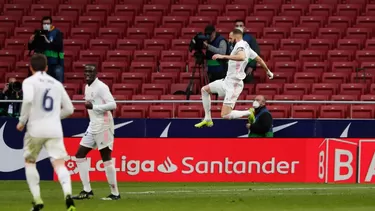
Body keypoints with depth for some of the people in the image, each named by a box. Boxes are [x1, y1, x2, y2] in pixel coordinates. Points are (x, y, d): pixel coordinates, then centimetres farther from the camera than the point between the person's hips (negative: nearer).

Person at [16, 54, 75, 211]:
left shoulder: (29, 81, 1)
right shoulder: (57, 84, 16)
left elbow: (28, 100, -19)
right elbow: (69, 109, 18)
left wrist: (22, 121, -7)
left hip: (35, 129, -3)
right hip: (55, 130, 3)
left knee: (29, 162, 18)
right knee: (59, 163, -7)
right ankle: (68, 194, -34)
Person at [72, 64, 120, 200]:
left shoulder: (101, 87, -12)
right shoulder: (88, 87, 15)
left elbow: (113, 104, -21)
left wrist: (93, 107, -25)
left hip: (103, 126, -9)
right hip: (93, 126, 10)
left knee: (106, 158, -7)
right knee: (80, 155, 7)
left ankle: (115, 193, -1)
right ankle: (87, 191, 10)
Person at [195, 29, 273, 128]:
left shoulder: (240, 45, -17)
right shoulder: (246, 47, 11)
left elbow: (242, 57, -40)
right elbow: (259, 59, 21)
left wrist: (223, 56, -40)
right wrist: (268, 71, 36)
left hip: (233, 84, -10)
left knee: (225, 115, -17)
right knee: (204, 90, 18)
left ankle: (249, 113, -7)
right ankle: (207, 120, 21)